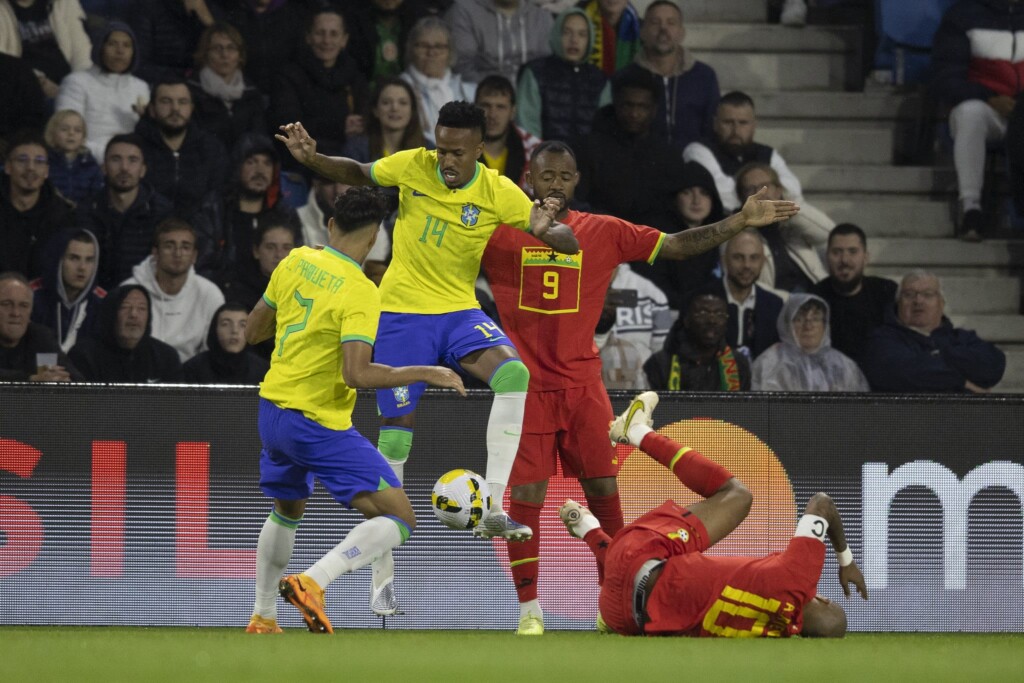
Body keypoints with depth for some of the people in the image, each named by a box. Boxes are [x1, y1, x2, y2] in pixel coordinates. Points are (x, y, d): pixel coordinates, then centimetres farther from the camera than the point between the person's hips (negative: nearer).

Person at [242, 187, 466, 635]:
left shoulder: (295, 262, 2)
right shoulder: (359, 292, -18)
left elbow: (252, 332, 13)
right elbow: (356, 374, -26)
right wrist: (425, 374, -17)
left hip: (272, 411, 8)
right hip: (320, 424, -8)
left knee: (286, 511, 32)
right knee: (398, 519, -7)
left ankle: (262, 617, 36)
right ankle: (313, 582, -24)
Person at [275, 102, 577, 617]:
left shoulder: (499, 193, -8)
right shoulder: (412, 167, -7)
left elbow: (565, 244, -10)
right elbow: (357, 174, 11)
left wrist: (550, 228, -34)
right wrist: (311, 158, -6)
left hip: (459, 312, 1)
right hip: (402, 313, -1)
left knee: (513, 373, -30)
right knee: (396, 436, -2)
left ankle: (491, 508, -28)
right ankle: (383, 576, 7)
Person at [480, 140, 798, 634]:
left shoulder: (605, 233, 6)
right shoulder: (499, 234, 0)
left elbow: (676, 246, 6)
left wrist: (739, 222, -3)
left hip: (583, 384, 2)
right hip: (528, 386, -2)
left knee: (603, 490, 0)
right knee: (526, 496, -5)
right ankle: (528, 608, 4)